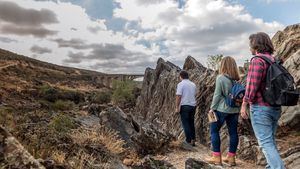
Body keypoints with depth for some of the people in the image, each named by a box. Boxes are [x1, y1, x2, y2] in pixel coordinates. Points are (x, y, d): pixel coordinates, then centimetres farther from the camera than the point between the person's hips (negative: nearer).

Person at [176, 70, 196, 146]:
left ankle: (189, 141, 1)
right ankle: (193, 140, 18)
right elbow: (194, 95, 14)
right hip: (193, 105, 6)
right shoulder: (193, 84, 10)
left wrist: (177, 107, -10)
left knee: (185, 123, 1)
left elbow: (178, 96, -14)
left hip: (184, 106, -6)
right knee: (191, 123, 14)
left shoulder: (181, 84, -8)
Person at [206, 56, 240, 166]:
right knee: (233, 132, 10)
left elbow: (217, 94, -12)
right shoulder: (237, 79, 6)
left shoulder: (220, 77, -11)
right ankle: (231, 157, 20)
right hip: (234, 110, 6)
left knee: (214, 130, 6)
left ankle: (216, 157, 8)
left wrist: (212, 108, -4)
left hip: (222, 109, -6)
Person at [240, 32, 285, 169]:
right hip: (275, 107, 9)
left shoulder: (257, 60, -14)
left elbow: (252, 86, -19)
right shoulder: (274, 61, 12)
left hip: (260, 107, -9)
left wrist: (244, 105, -10)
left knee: (265, 142, -3)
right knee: (271, 141, 19)